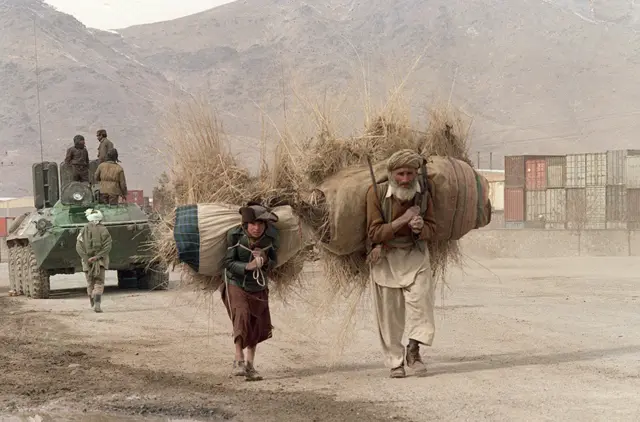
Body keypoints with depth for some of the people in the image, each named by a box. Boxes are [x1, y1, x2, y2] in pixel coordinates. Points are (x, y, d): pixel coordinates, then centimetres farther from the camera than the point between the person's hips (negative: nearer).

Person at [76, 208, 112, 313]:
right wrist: (97, 256, -15)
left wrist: (86, 259, -12)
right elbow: (107, 246, -12)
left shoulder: (84, 230, 0)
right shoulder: (103, 230, -1)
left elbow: (79, 247, -9)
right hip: (100, 260, -1)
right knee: (99, 283, -2)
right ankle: (97, 304, -19)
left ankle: (93, 303, 29)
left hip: (87, 260, 1)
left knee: (90, 283, 17)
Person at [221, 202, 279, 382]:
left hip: (258, 288, 4)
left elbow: (273, 264, -3)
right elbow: (228, 262, -18)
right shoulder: (235, 235, -21)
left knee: (258, 327, 7)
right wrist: (249, 266, -34)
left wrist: (264, 261, -26)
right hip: (236, 284, -4)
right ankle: (239, 361, -23)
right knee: (242, 314, -27)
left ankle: (249, 365, 23)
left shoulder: (271, 236, -13)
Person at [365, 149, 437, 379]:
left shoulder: (423, 193, -6)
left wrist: (421, 227, -23)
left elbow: (432, 228, 2)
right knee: (389, 312, 1)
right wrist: (404, 219, -25)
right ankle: (395, 361, 12)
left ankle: (414, 350, -3)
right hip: (386, 257, -1)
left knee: (420, 296, -18)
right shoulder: (377, 192, -15)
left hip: (415, 254, 2)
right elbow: (375, 233, -16)